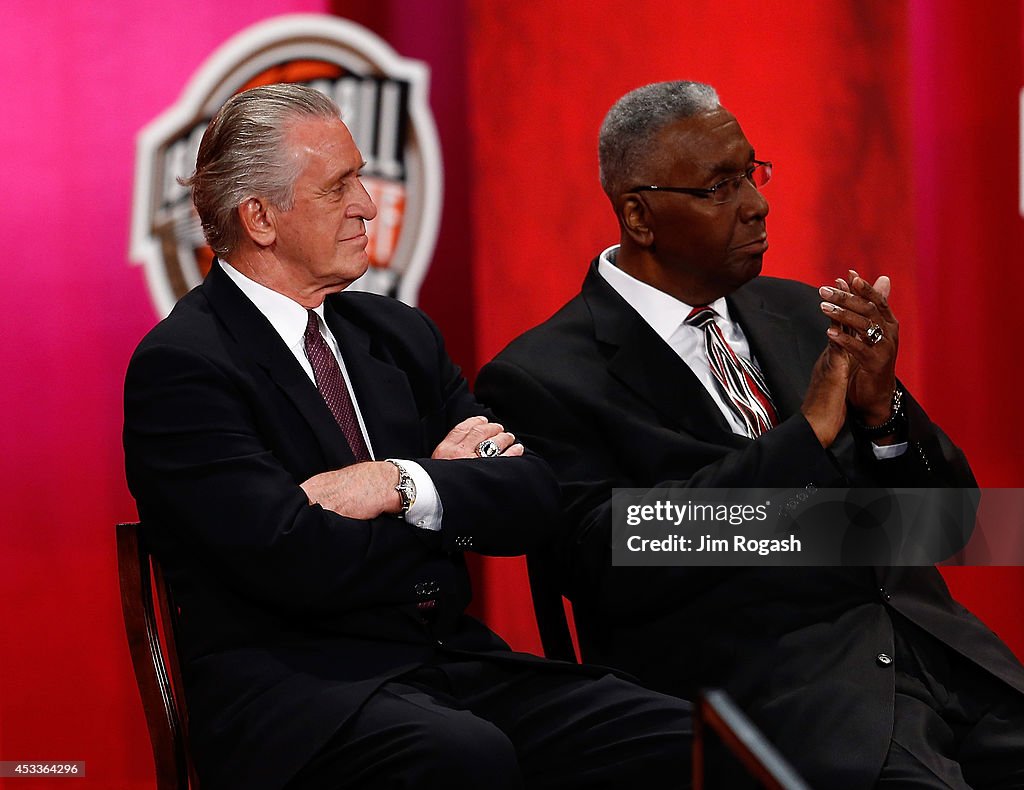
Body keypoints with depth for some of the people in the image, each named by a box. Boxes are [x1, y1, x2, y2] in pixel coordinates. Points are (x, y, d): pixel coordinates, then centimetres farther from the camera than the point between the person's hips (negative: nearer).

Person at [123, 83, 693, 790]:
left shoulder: (399, 332, 16)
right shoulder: (180, 367, -5)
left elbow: (536, 500, 9)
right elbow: (297, 564, -17)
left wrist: (403, 486, -11)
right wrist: (452, 481, 0)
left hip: (453, 659, 6)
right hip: (291, 689, -6)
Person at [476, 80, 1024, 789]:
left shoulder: (798, 315, 17)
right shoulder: (543, 378, -1)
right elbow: (614, 568, -15)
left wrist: (882, 407, -5)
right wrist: (807, 430, -14)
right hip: (765, 690, -6)